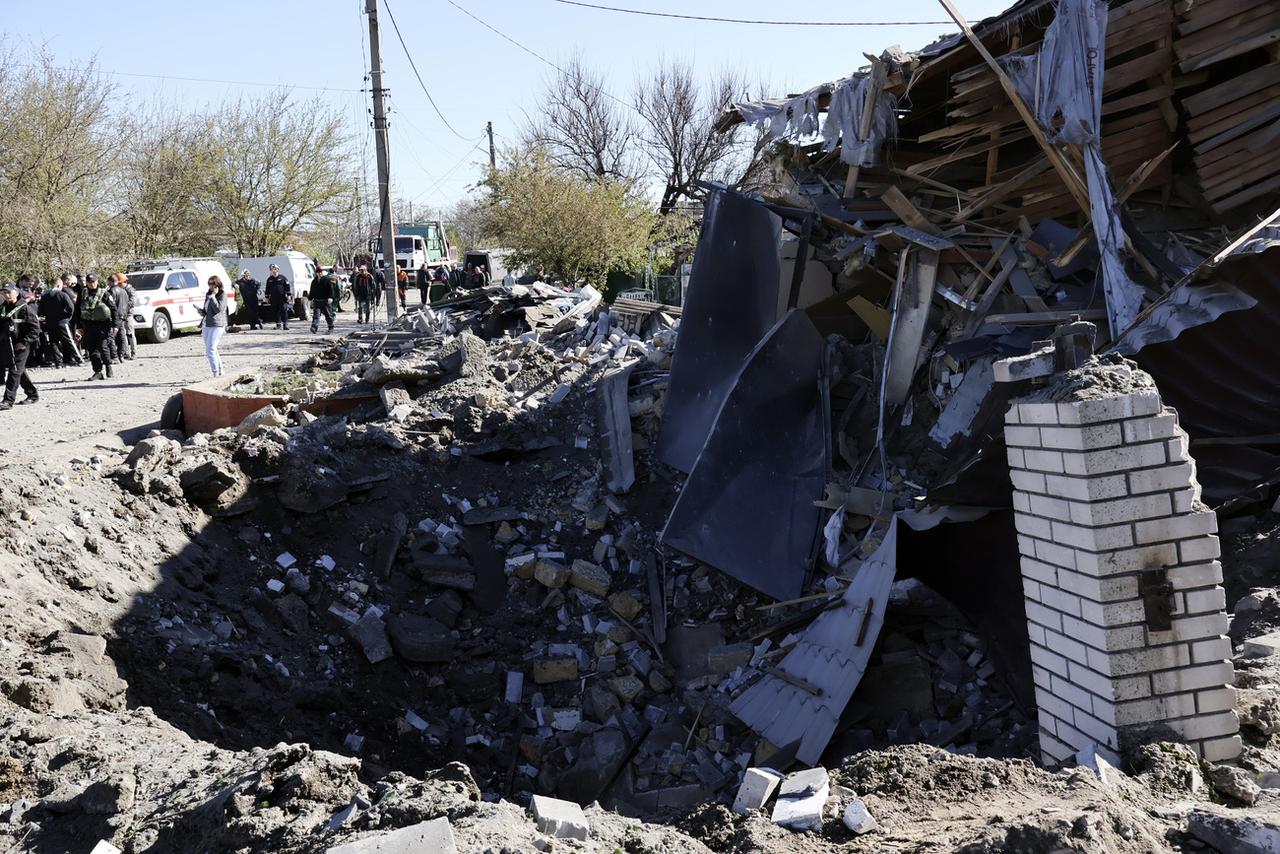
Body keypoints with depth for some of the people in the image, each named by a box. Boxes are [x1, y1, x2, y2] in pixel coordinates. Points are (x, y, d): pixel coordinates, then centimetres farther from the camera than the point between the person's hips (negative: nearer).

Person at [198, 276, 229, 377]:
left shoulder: (222, 295, -5)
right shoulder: (208, 295, 18)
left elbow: (219, 308, -18)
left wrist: (212, 296, -15)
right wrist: (202, 312, 9)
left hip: (217, 325, -9)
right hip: (206, 325, 9)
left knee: (211, 350, -17)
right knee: (208, 352, 12)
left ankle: (216, 374, -14)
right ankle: (220, 371, 22)